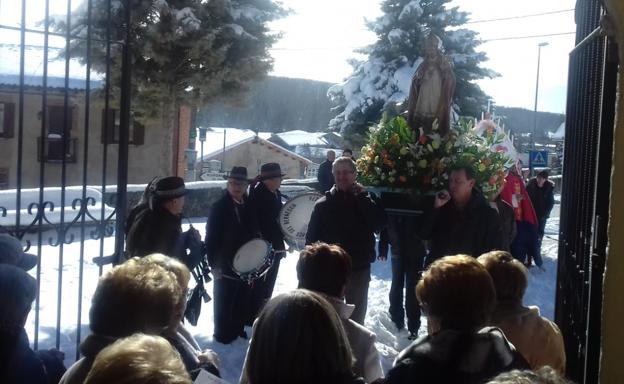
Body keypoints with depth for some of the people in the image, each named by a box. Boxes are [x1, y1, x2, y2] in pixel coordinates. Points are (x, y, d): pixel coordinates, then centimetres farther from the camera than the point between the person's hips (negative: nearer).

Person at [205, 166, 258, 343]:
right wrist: (214, 264, -17)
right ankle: (222, 334, 18)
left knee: (242, 301, 15)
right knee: (224, 302, 5)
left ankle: (238, 329, 30)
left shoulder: (249, 206, 5)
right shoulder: (219, 207, -11)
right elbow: (211, 237, -13)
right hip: (226, 265, -5)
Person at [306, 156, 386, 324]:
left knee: (356, 317, 13)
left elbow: (378, 224, -19)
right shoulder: (323, 204, 1)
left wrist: (362, 196, -16)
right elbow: (312, 238, 1)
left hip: (359, 269, 0)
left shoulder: (366, 201, 0)